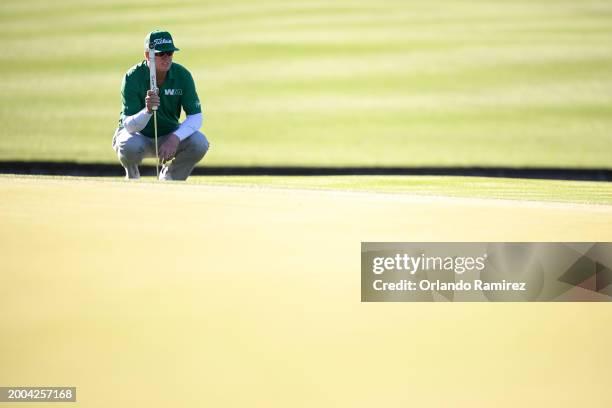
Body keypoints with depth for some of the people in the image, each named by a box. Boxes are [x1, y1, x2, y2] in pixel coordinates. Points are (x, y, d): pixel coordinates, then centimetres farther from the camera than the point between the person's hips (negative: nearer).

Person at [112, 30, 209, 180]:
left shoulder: (182, 75, -14)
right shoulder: (132, 77, -22)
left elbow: (196, 116, -14)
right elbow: (129, 126, -28)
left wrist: (175, 138, -32)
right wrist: (147, 110, -49)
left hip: (169, 135, 3)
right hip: (138, 135, -3)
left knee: (199, 142, -25)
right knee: (130, 146, -37)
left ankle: (169, 177, 3)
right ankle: (132, 178, -1)